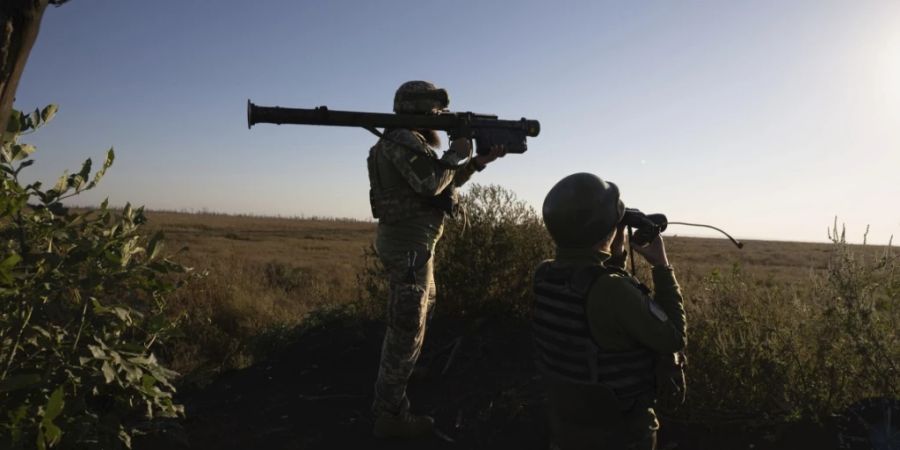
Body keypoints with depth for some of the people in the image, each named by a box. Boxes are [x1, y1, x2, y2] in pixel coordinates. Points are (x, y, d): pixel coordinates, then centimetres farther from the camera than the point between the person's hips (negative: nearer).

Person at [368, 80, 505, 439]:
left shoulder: (412, 142, 19)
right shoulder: (403, 140, -14)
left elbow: (448, 181, 22)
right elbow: (431, 183, -26)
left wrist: (480, 160, 12)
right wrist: (455, 153, -10)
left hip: (409, 240, 11)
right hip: (410, 243, -11)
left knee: (423, 309, 25)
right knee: (407, 325, -5)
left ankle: (399, 372, 42)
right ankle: (391, 415, 4)